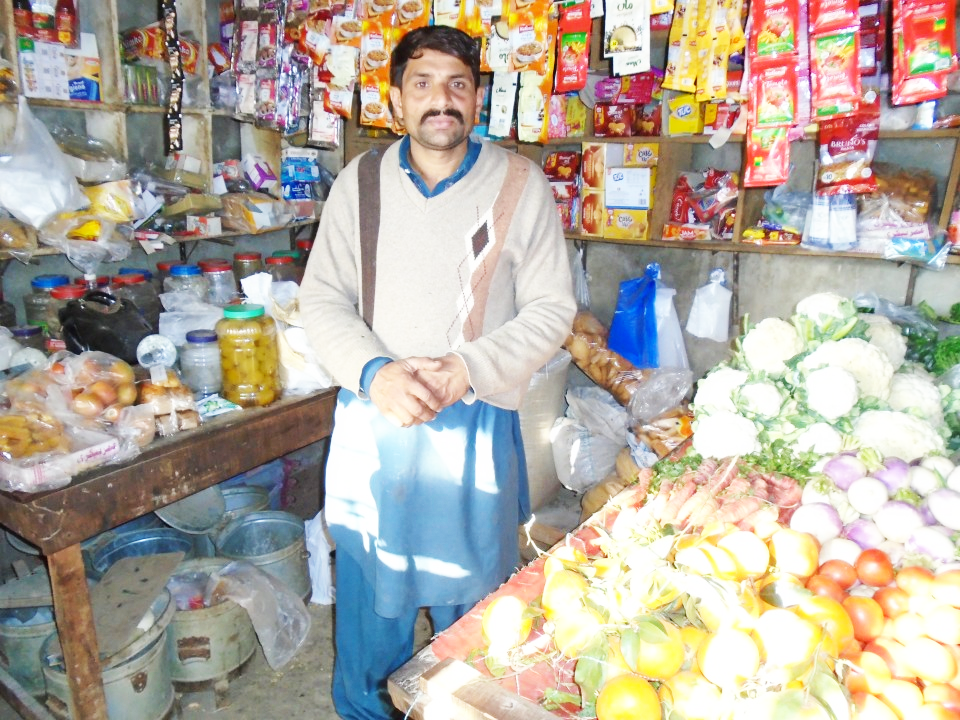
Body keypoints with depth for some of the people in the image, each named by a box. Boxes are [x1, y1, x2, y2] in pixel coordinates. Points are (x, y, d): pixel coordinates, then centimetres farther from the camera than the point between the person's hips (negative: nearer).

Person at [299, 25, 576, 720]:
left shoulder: (520, 184, -4)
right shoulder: (361, 181, 3)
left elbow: (551, 309, -4)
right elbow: (322, 298, 2)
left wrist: (467, 369, -17)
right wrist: (375, 371, -15)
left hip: (477, 426, -1)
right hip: (372, 421, 2)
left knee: (469, 600, 16)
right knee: (368, 597, 18)